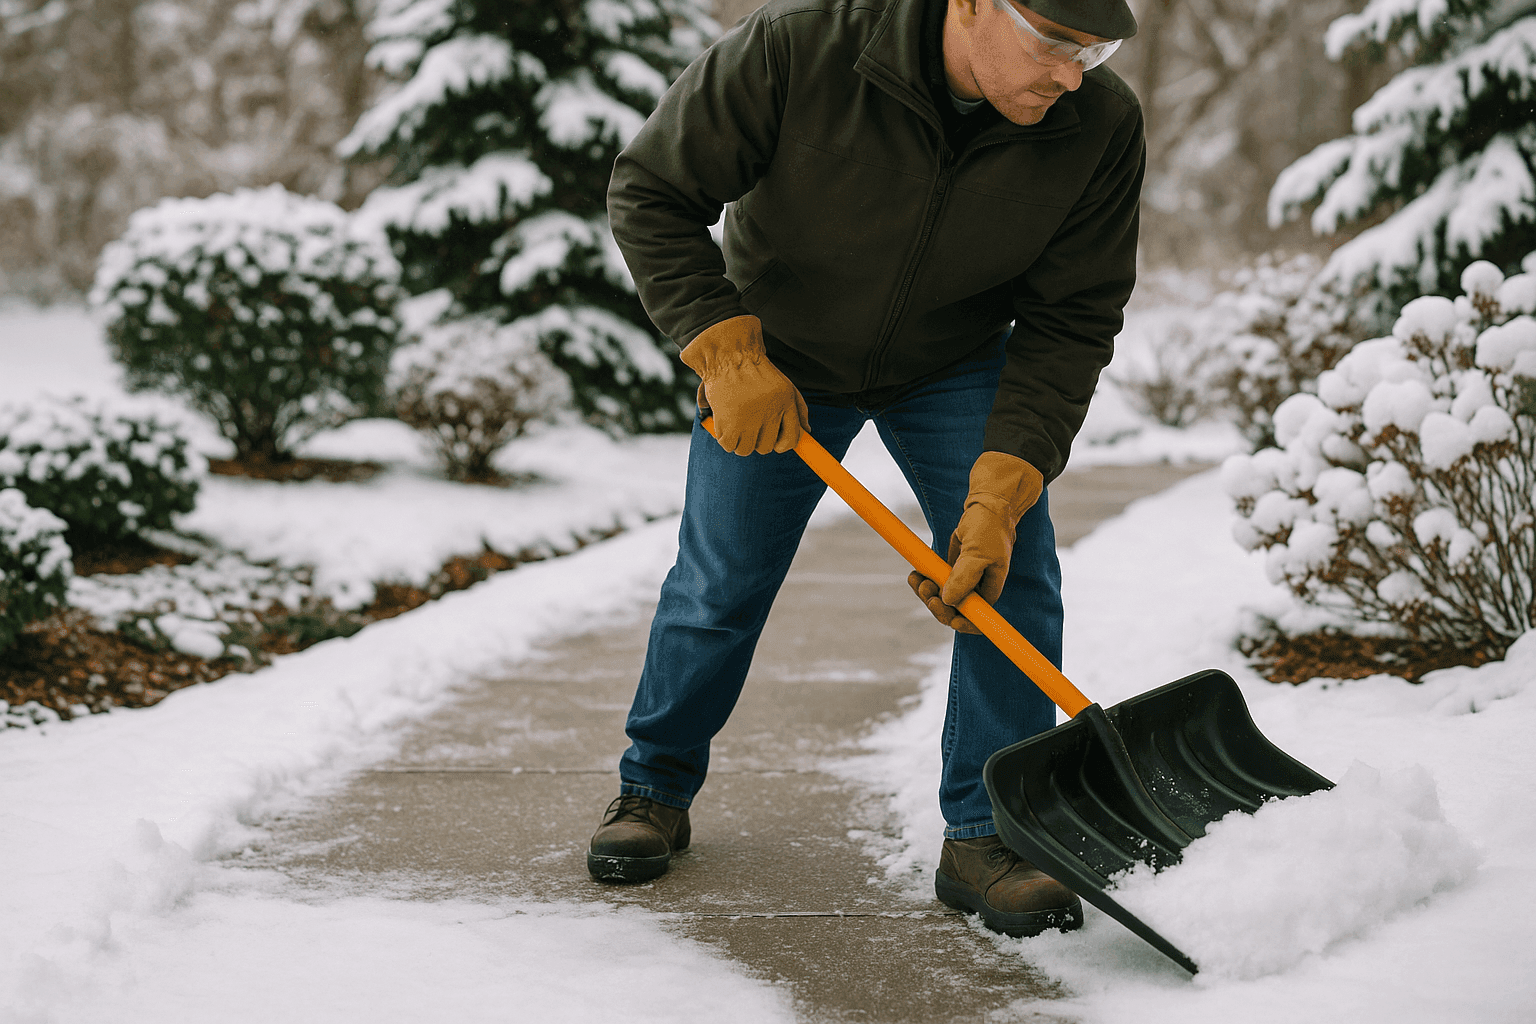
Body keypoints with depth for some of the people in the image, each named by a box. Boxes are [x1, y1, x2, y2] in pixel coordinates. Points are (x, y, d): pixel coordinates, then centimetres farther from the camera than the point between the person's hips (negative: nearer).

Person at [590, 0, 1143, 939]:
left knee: (1011, 577, -12)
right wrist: (728, 356, -32)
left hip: (958, 367, 2)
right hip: (777, 357, -1)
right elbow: (652, 193, -23)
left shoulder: (1102, 130, -27)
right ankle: (656, 787, 30)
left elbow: (1071, 322, -20)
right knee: (720, 587, 6)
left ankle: (985, 837, 0)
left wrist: (1001, 492, -30)